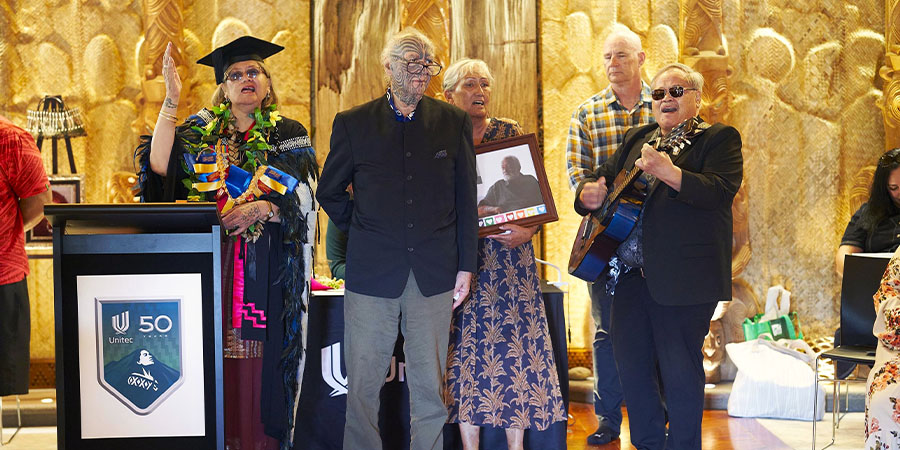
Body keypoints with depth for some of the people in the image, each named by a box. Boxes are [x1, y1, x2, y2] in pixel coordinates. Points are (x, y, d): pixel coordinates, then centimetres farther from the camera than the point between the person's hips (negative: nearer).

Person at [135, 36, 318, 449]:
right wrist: (171, 101, -11)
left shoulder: (289, 134, 8)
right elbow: (160, 166, -7)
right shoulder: (200, 131, 11)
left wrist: (261, 209, -16)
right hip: (209, 262, 1)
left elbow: (303, 201, 1)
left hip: (266, 270, -1)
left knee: (258, 356, -2)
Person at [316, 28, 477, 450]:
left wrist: (466, 267, 4)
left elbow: (466, 201, 7)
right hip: (371, 272, 0)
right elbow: (329, 192, 14)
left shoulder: (454, 123, 6)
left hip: (434, 273, 1)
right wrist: (362, 233, 7)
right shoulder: (352, 123, 4)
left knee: (429, 386, 7)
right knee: (363, 383, 4)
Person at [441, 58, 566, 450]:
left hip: (508, 256, 0)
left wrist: (527, 230, -14)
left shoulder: (511, 132, 4)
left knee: (514, 341, -2)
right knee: (466, 347, 1)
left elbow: (535, 192, 2)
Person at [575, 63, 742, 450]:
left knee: (679, 367, -2)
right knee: (630, 360, 11)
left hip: (683, 277, -7)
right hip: (631, 272, 7)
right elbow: (602, 178, 22)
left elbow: (720, 190, -18)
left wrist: (666, 171, -29)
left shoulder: (719, 138, -1)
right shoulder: (636, 139, 18)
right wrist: (589, 193, -3)